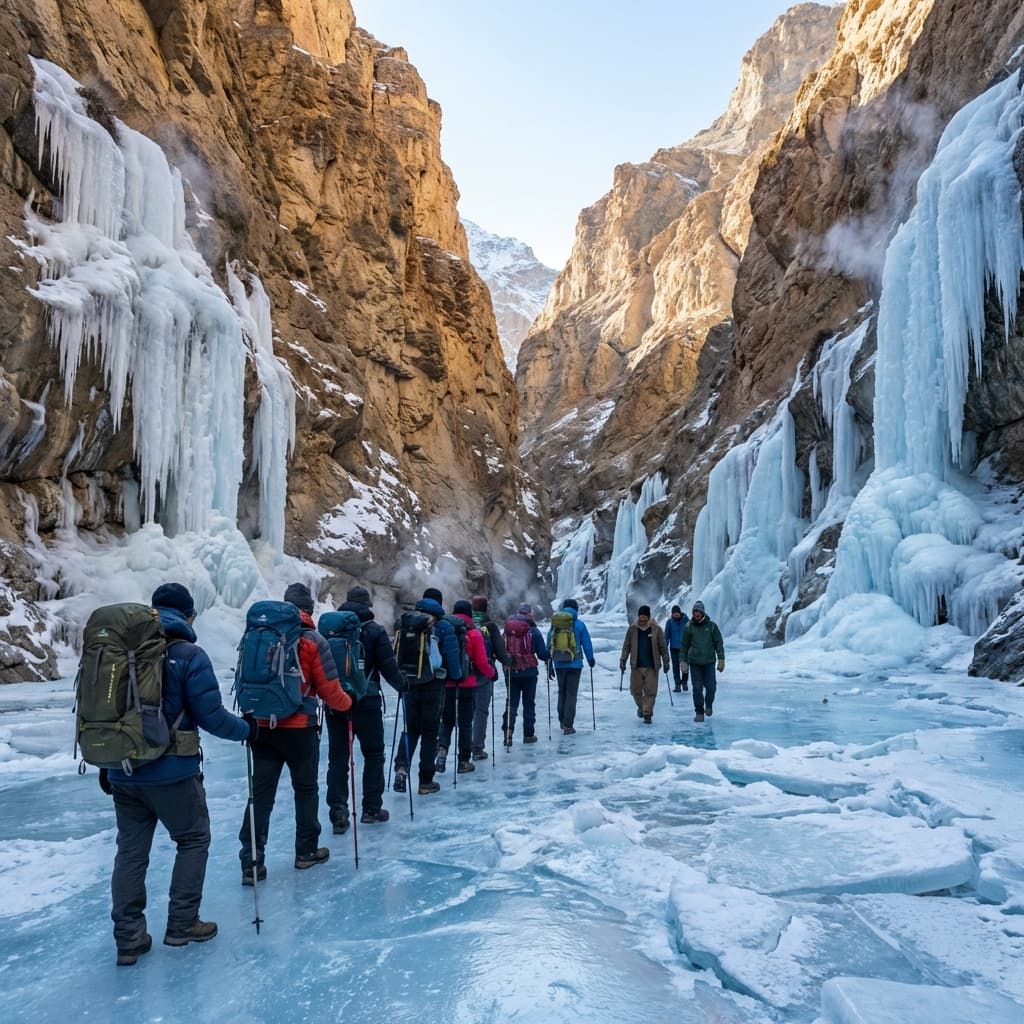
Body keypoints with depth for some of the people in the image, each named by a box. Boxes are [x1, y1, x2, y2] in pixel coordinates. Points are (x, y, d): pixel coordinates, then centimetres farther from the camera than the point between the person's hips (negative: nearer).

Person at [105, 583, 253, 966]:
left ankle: (128, 938, 21)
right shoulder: (190, 655, -13)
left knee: (131, 849, 16)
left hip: (123, 770, 5)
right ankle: (182, 924, 19)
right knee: (194, 839, 15)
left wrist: (106, 763, 20)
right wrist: (246, 729, 3)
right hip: (172, 772, -5)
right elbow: (210, 716, -15)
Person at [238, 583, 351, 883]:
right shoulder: (313, 641, -11)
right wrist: (347, 703, 11)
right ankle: (306, 851, 25)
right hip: (300, 729, -3)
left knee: (260, 793, 8)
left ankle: (251, 862, 7)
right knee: (306, 789, 14)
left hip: (261, 727, 3)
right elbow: (329, 690, -9)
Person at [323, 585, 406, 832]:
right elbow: (388, 667, -8)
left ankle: (338, 812, 3)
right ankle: (371, 809, 17)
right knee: (373, 754, 12)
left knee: (337, 757, 9)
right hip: (366, 703, -3)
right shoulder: (375, 631, -8)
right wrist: (403, 685, 11)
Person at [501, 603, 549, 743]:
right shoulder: (533, 632, -8)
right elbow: (542, 654, -7)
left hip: (511, 672, 3)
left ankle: (507, 733, -3)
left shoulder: (507, 631, 1)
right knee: (529, 703, 9)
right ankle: (528, 734, 12)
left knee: (511, 703, 8)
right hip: (529, 672, -2)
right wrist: (548, 658, 12)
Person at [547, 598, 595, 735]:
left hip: (559, 664, 3)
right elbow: (587, 644, -1)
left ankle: (562, 721, 26)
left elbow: (549, 643, 4)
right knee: (571, 694, 1)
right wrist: (591, 659, 14)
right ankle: (568, 726, -4)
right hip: (575, 664, -3)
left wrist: (549, 662, 12)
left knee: (562, 692, 19)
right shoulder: (579, 624, -6)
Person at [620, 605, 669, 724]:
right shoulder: (632, 629, 2)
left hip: (651, 666, -2)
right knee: (635, 689, 6)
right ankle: (641, 706, 33)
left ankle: (647, 713, 9)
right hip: (636, 665, 2)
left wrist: (665, 662, 0)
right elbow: (626, 646, 6)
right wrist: (622, 660, 2)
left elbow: (663, 647, 2)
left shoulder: (656, 629, -2)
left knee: (650, 691, -2)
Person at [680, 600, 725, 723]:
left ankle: (709, 704, 28)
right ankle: (699, 712, 10)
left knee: (711, 687, -1)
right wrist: (683, 661, 4)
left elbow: (719, 643, 4)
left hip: (709, 662, 0)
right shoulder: (688, 627, 2)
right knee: (697, 688, -1)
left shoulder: (711, 626, 1)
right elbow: (684, 645, 8)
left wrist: (721, 659, -2)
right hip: (694, 662, 0)